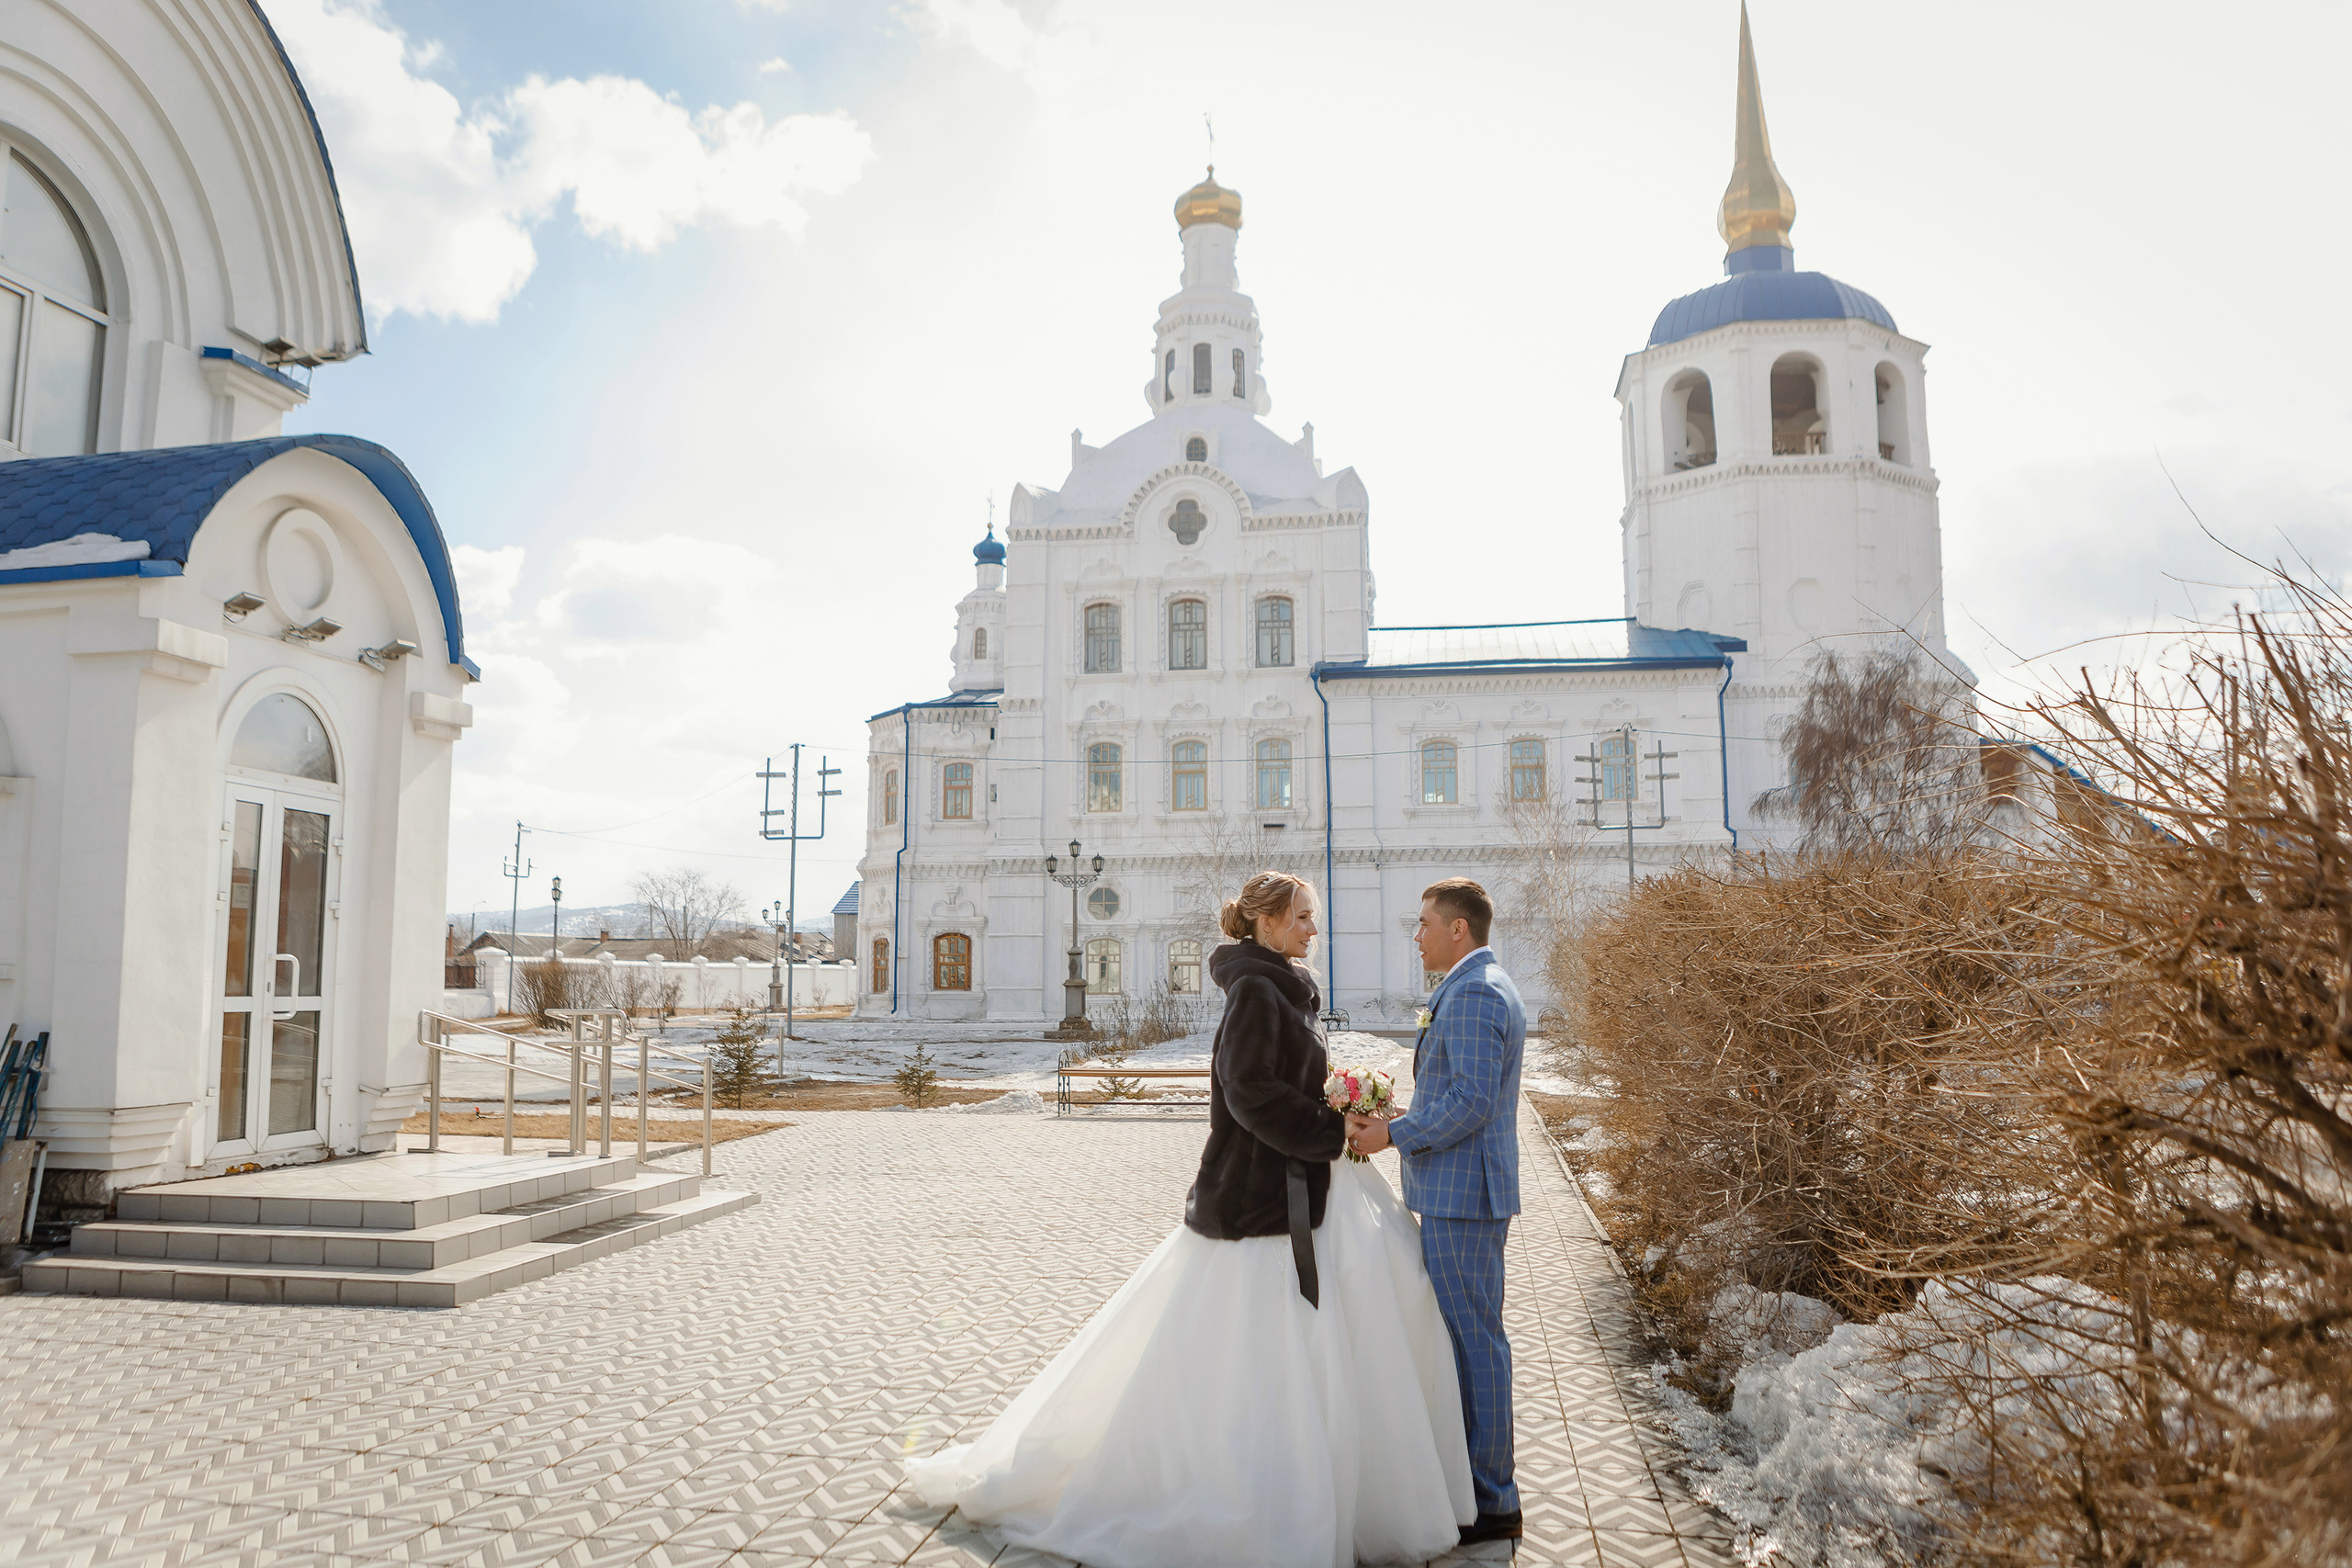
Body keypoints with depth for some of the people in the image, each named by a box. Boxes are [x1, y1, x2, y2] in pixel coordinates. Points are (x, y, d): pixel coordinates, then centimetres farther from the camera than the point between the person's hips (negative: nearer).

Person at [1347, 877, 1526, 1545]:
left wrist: (1394, 1135, -16)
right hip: (1458, 1191, 11)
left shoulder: (1473, 994, -17)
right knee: (1465, 1336, 17)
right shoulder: (1480, 987, 16)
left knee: (1475, 1340, -2)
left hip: (1462, 1195, -11)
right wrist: (1395, 1123, 13)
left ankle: (1490, 1503, 8)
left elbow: (1472, 1100, -24)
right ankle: (1473, 1473, 28)